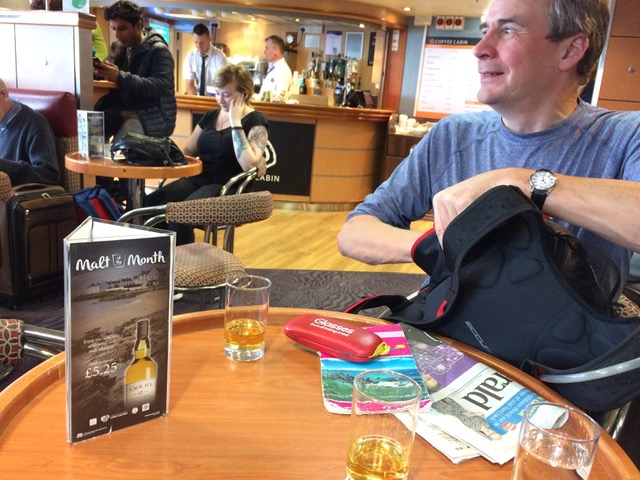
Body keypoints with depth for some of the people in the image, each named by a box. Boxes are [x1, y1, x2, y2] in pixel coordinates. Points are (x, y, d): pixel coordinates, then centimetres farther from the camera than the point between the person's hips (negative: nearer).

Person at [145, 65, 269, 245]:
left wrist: (236, 122, -14)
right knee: (148, 204, -22)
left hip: (227, 187, -6)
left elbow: (249, 165, -18)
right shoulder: (210, 116, 17)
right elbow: (187, 151, 22)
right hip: (197, 178, 6)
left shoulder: (255, 121, -2)